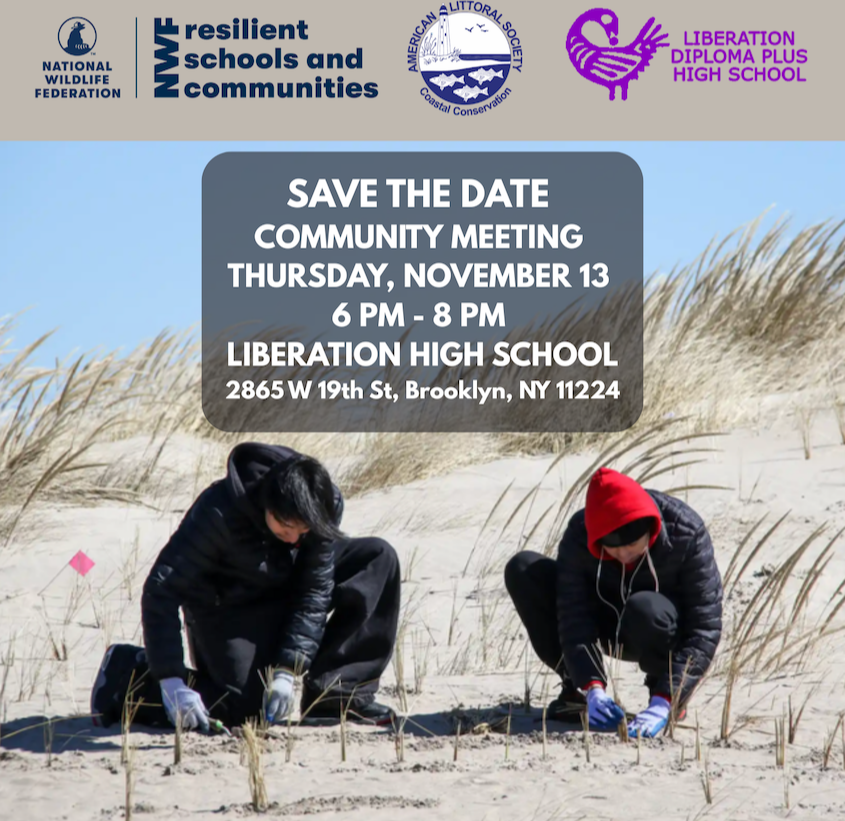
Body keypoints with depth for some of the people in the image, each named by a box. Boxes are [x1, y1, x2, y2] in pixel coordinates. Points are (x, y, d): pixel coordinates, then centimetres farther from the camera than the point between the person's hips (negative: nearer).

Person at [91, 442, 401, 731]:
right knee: (244, 706, -22)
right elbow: (161, 590, -35)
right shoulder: (220, 513, -36)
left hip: (285, 592, 5)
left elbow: (315, 592, -17)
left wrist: (287, 670, -25)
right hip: (227, 608, -5)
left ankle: (335, 693, -11)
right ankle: (128, 672, 0)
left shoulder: (325, 506, -23)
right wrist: (171, 681, -41)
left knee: (378, 558, -12)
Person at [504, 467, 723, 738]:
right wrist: (593, 689, -41)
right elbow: (573, 616, -26)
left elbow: (705, 628, -32)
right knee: (523, 570, -19)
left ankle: (663, 691, -9)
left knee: (646, 609, -40)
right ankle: (576, 686, -9)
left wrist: (663, 704, -41)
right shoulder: (579, 535, -23)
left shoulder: (687, 533, -30)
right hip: (612, 629, 3)